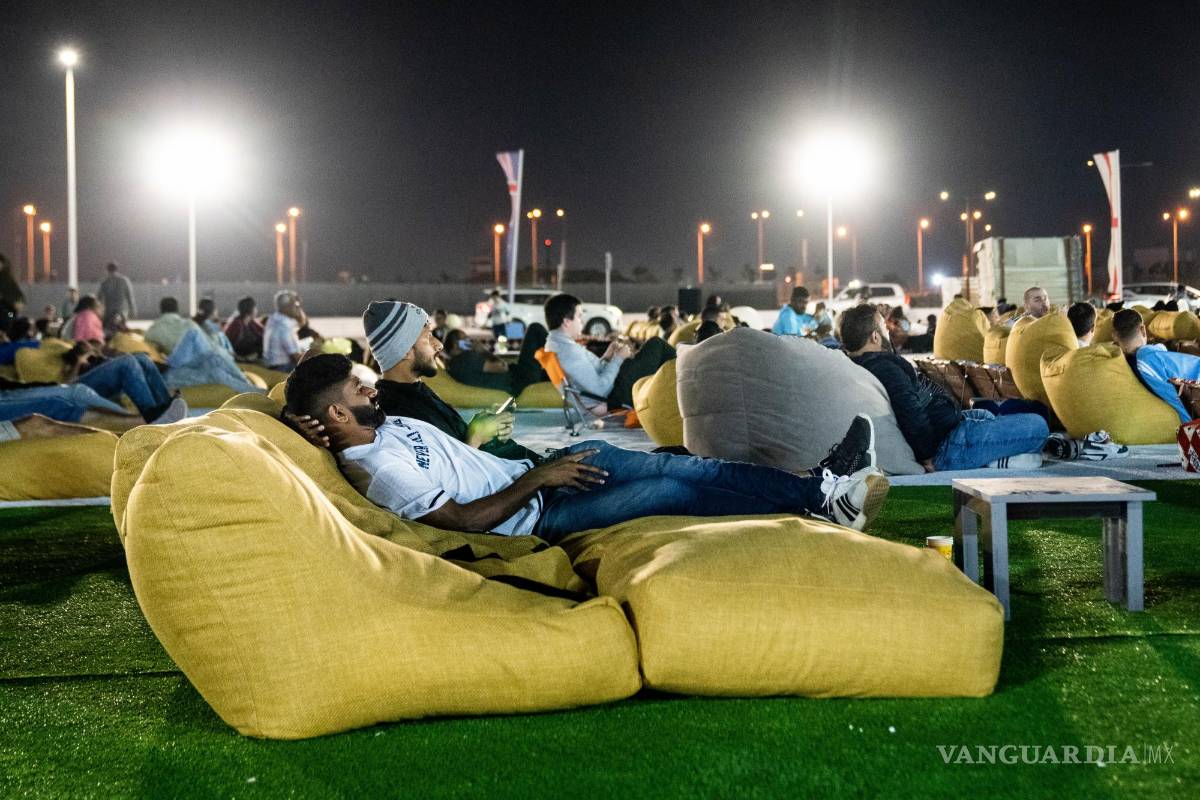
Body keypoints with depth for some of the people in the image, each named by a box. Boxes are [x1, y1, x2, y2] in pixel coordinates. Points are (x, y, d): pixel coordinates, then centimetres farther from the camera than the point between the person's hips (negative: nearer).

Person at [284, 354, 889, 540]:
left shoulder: (389, 424, 9)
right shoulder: (372, 468, -21)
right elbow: (462, 518, -24)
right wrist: (536, 479, -21)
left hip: (529, 474, 9)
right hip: (533, 516, -9)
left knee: (665, 465, -5)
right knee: (670, 491, -17)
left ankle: (818, 488, -5)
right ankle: (822, 499, -10)